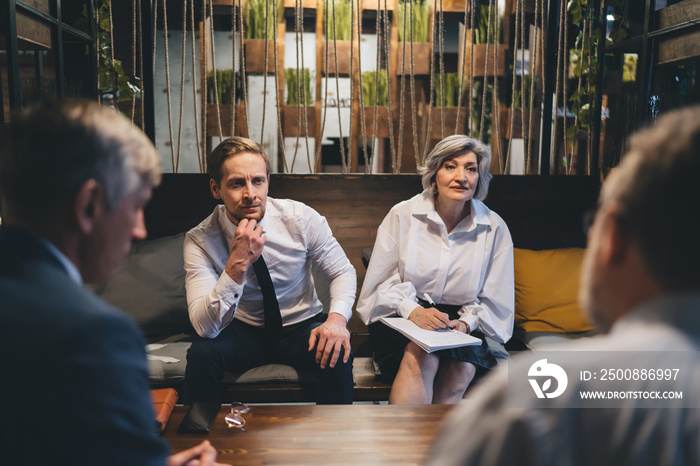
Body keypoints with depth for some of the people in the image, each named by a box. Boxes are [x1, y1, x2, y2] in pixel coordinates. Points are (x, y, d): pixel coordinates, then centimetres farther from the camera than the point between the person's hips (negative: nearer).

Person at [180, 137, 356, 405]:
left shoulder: (302, 218, -14)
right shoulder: (199, 240, -17)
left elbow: (343, 272, -3)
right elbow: (205, 327, -25)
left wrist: (337, 317, -25)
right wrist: (237, 264, -39)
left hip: (301, 328, 1)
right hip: (242, 333, 0)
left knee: (338, 356, -29)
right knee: (202, 352, -30)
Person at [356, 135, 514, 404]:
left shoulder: (494, 228, 3)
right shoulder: (403, 215, -1)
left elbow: (494, 301, 8)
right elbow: (381, 281, -2)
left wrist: (467, 322, -12)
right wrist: (412, 310, -20)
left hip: (461, 324, 2)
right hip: (401, 317, -1)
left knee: (460, 371, -31)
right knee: (421, 357, -34)